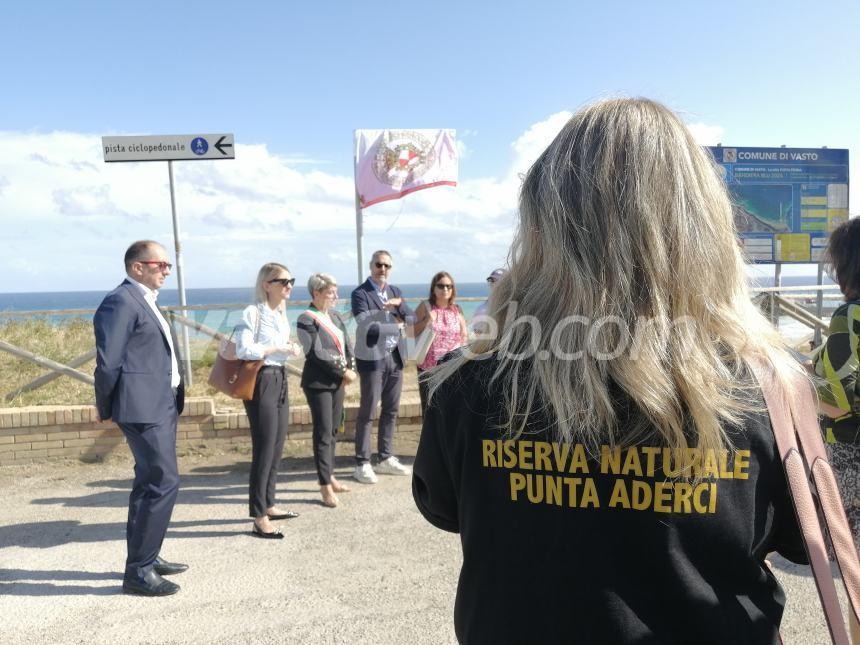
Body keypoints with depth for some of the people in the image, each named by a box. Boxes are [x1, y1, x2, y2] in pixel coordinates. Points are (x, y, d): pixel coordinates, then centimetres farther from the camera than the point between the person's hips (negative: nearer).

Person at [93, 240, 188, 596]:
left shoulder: (144, 302, 18)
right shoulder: (120, 301, -14)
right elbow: (108, 361, -16)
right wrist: (107, 409, -8)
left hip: (162, 405, 10)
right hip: (143, 407, -10)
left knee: (149, 482, 17)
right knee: (163, 481, -10)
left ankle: (145, 557, 29)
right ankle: (138, 570, 1)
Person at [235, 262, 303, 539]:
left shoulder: (281, 313, 14)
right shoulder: (253, 312, -12)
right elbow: (244, 350, -23)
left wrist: (292, 349, 0)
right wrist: (280, 349, -20)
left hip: (281, 380, 9)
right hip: (261, 382, -9)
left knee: (277, 447, 14)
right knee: (264, 449, -5)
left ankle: (268, 504, 27)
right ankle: (259, 516, 5)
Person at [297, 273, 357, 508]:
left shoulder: (335, 316, 12)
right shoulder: (307, 319, -10)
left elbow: (347, 345, 10)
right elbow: (317, 353, -17)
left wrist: (351, 369, -5)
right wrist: (343, 371, -14)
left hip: (338, 382, 7)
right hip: (318, 383, -7)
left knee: (333, 431, 13)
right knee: (323, 433, -3)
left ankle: (330, 477, 25)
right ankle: (325, 486, 4)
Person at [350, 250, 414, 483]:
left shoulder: (395, 291, 13)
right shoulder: (360, 294, -7)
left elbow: (412, 319, 7)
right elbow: (366, 326, -19)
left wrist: (399, 305, -9)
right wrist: (396, 326, -10)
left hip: (395, 358, 6)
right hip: (372, 359, -6)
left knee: (391, 411, 12)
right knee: (367, 412, -1)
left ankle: (386, 459, 24)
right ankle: (362, 464, 8)